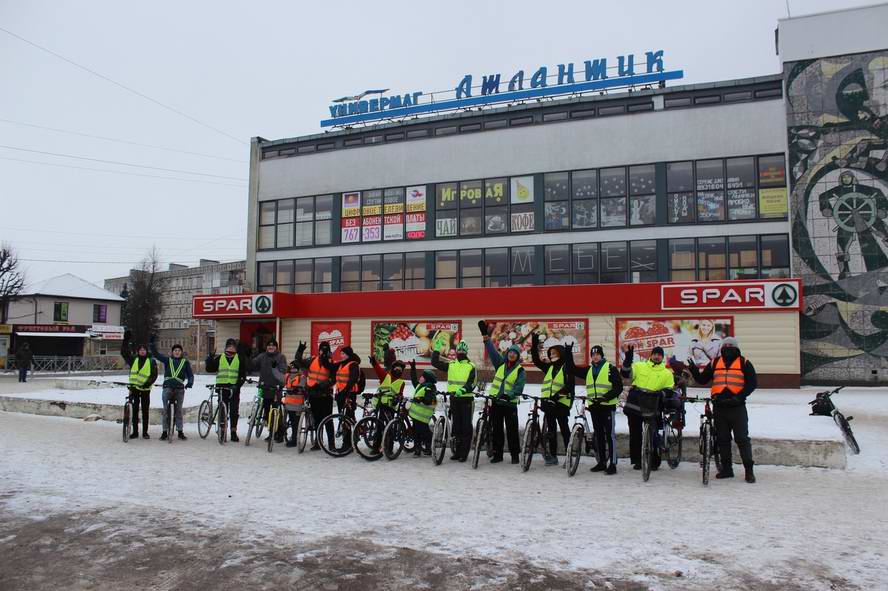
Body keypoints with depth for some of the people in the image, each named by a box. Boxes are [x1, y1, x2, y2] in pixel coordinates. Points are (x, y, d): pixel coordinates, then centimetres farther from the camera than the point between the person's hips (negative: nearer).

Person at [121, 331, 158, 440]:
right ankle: (135, 432, 11)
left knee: (145, 411, 4)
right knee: (135, 410, 4)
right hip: (134, 388, 2)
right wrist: (126, 340, -3)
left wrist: (148, 383, -19)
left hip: (145, 389, -2)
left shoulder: (151, 362, 2)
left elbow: (154, 375, -4)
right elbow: (123, 352, 6)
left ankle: (145, 432, 10)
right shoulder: (133, 359, 9)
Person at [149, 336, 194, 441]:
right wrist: (152, 343, -4)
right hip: (168, 388, 0)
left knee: (178, 411, 5)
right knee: (166, 410, 1)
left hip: (180, 389, 0)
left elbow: (190, 375, 9)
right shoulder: (167, 360, 12)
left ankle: (180, 432, 11)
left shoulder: (185, 362, 12)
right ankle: (165, 432, 8)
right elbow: (155, 354, 8)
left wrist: (190, 382, -10)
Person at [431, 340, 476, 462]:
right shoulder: (451, 365, 11)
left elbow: (472, 383, -11)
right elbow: (435, 362, 8)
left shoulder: (471, 366, -1)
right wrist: (437, 350, 1)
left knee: (466, 426, -2)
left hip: (466, 399, -4)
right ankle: (457, 451, 18)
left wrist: (463, 389, -28)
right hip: (454, 398, 4)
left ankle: (464, 453, 3)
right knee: (456, 426, 10)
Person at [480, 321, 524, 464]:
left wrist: (508, 395, -30)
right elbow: (492, 351, 2)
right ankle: (497, 454, 16)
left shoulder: (520, 371, -1)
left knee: (512, 430, 1)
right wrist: (486, 337, -8)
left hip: (510, 403, -3)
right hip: (495, 402, 3)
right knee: (496, 430, 8)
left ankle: (515, 454, 11)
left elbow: (518, 387, -13)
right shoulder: (500, 364, 10)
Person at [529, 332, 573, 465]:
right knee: (551, 430, 9)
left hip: (561, 402, -6)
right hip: (548, 403, 6)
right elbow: (536, 360, 13)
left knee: (564, 430, -1)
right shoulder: (549, 367, 15)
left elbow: (569, 385, -14)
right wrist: (534, 344, 5)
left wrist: (558, 394, -25)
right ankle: (553, 456, 15)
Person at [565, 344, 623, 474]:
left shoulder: (611, 369, -2)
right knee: (598, 435, 11)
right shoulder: (588, 370, 15)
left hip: (607, 406, -6)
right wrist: (568, 353, 2)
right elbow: (572, 369, 13)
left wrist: (606, 397, -22)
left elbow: (618, 387, -9)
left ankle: (612, 464, -3)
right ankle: (602, 462, 18)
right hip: (594, 407, 6)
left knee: (610, 435, -5)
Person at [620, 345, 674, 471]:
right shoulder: (640, 366, 6)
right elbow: (626, 373, -5)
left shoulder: (667, 374, 8)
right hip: (634, 406, 1)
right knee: (635, 434, 7)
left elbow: (669, 391, 8)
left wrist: (661, 393, -14)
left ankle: (654, 461, 15)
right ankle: (636, 460, 18)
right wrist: (628, 356, -13)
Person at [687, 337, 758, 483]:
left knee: (742, 438, -3)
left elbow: (752, 382, -2)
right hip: (719, 407, 4)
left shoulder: (744, 363, 3)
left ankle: (749, 470, 2)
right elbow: (702, 379, 10)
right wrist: (694, 370, -10)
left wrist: (740, 396, -15)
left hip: (737, 407, -3)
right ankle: (726, 468, 17)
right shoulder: (715, 363, 11)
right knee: (723, 439, 9)